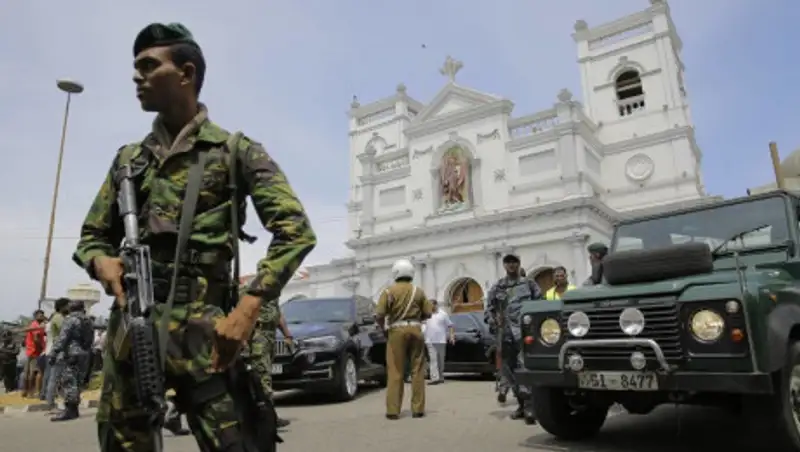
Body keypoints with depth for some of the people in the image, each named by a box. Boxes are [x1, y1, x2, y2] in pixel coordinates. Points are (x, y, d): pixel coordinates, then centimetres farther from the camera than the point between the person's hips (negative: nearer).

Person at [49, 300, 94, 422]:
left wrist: (53, 353, -19)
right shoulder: (88, 321, 18)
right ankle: (74, 409, 17)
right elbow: (91, 340, 19)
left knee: (69, 382, -9)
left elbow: (62, 338, -17)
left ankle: (70, 410, -13)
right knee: (76, 382, 13)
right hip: (83, 355, 8)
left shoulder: (71, 319, -7)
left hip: (71, 354, -8)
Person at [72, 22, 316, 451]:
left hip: (203, 328, -4)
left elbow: (296, 231, -7)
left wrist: (249, 306, -17)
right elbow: (91, 236, 23)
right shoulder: (128, 159, 17)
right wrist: (101, 262, -3)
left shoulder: (236, 151, 2)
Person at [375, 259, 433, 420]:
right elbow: (428, 313, 5)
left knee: (395, 372, 2)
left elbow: (379, 315, -10)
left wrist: (384, 328, 8)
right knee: (417, 371, 8)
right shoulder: (418, 291, 6)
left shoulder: (389, 291, -1)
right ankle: (418, 409, 9)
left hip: (397, 331, -2)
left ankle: (393, 410, 1)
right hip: (415, 330, 2)